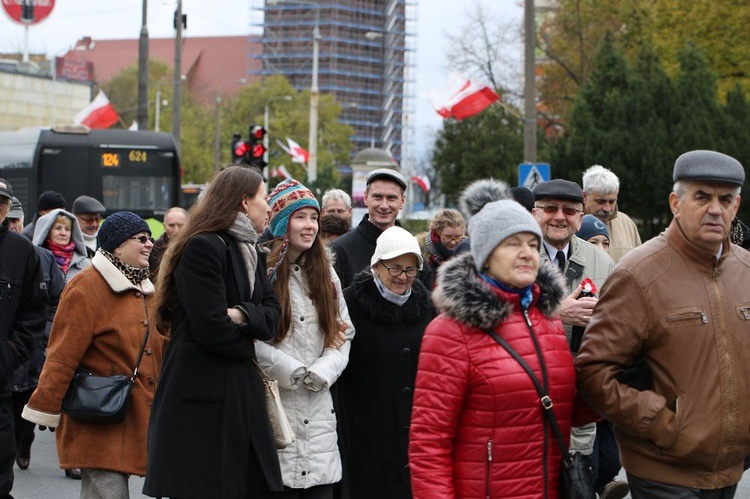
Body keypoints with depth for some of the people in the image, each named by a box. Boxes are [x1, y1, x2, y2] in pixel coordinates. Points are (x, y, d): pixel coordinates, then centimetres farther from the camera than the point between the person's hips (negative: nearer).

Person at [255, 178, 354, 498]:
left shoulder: (325, 274, 16)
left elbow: (342, 334, 12)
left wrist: (320, 373, -5)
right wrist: (295, 372, -10)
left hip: (318, 408, 6)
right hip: (275, 402, -6)